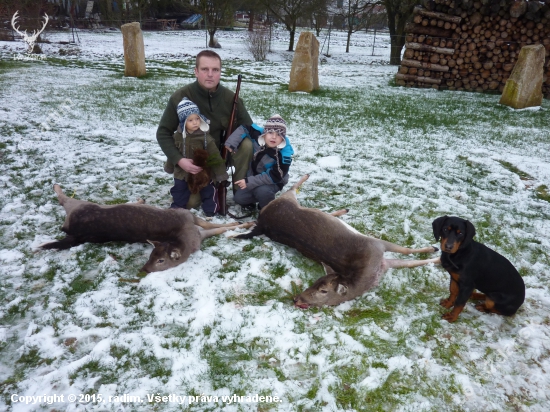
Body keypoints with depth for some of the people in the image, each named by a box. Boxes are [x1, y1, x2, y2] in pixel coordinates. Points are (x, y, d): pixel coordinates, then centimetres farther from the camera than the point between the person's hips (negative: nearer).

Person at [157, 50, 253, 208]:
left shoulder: (230, 98, -14)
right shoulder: (180, 97, -19)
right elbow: (163, 133, -15)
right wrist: (178, 159, -30)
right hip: (190, 159, -1)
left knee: (246, 145, -26)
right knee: (190, 203, -12)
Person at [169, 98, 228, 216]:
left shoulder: (205, 136, -21)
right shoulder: (178, 136, -9)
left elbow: (214, 156, -18)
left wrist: (220, 173, -18)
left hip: (203, 172, -4)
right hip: (183, 172, 4)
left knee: (208, 191, 7)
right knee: (179, 190, 18)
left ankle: (210, 209, 22)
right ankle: (177, 207, 37)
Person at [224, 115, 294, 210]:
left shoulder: (284, 154, -30)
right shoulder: (258, 135, -21)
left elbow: (275, 176, -31)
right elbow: (244, 128, -6)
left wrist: (250, 182, -34)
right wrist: (231, 143, -19)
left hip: (274, 182, -4)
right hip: (254, 175, 4)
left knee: (262, 191, -35)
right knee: (239, 198, -11)